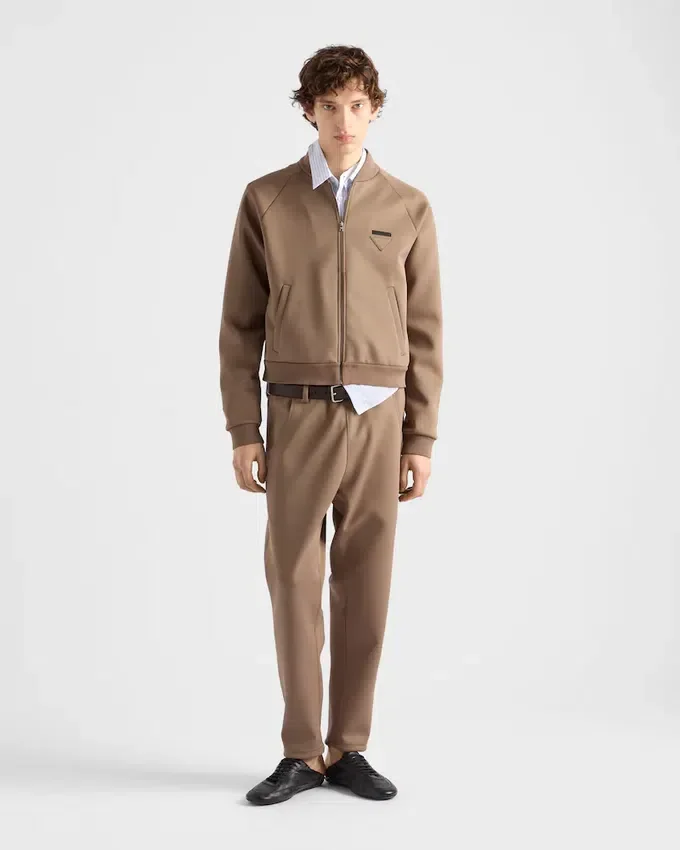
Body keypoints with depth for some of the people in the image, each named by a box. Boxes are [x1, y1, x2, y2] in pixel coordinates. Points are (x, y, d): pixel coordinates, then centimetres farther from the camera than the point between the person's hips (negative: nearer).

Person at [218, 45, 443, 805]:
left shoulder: (408, 208, 7)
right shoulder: (265, 199, 4)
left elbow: (424, 332, 7)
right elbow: (240, 324, 3)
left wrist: (422, 439, 2)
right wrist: (243, 431, -3)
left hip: (378, 419, 1)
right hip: (298, 417, -1)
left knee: (364, 587, 4)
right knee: (294, 584, 0)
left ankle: (347, 749, 16)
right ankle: (301, 754, 13)